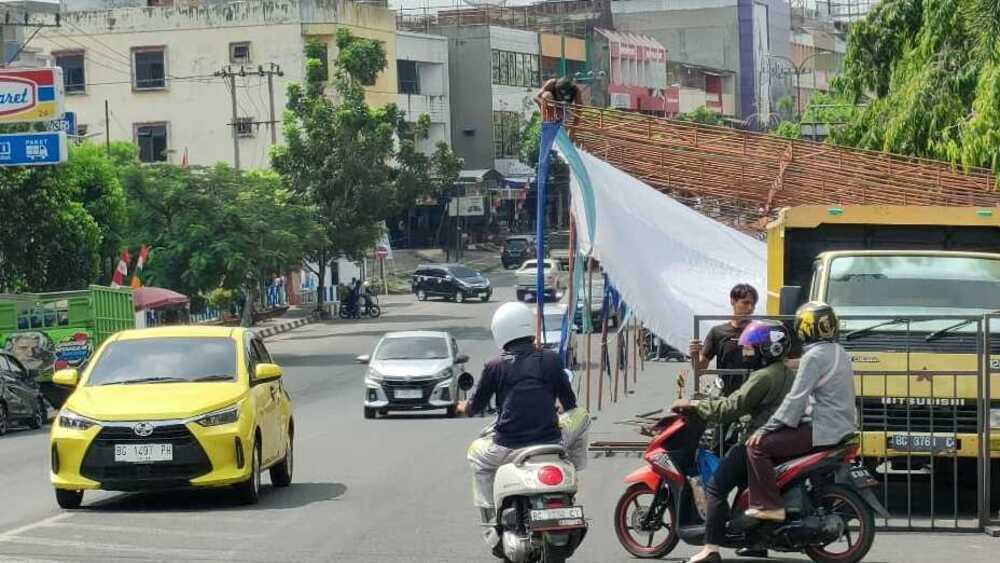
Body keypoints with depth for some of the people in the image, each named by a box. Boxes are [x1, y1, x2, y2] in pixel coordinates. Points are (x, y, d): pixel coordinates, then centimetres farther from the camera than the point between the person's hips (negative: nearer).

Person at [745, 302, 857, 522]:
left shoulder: (814, 357, -14)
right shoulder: (840, 353, 15)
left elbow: (796, 399, -18)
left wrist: (765, 429, -14)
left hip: (821, 430, -10)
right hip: (842, 428, 10)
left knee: (758, 446, -12)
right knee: (777, 437, 27)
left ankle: (770, 506, -16)